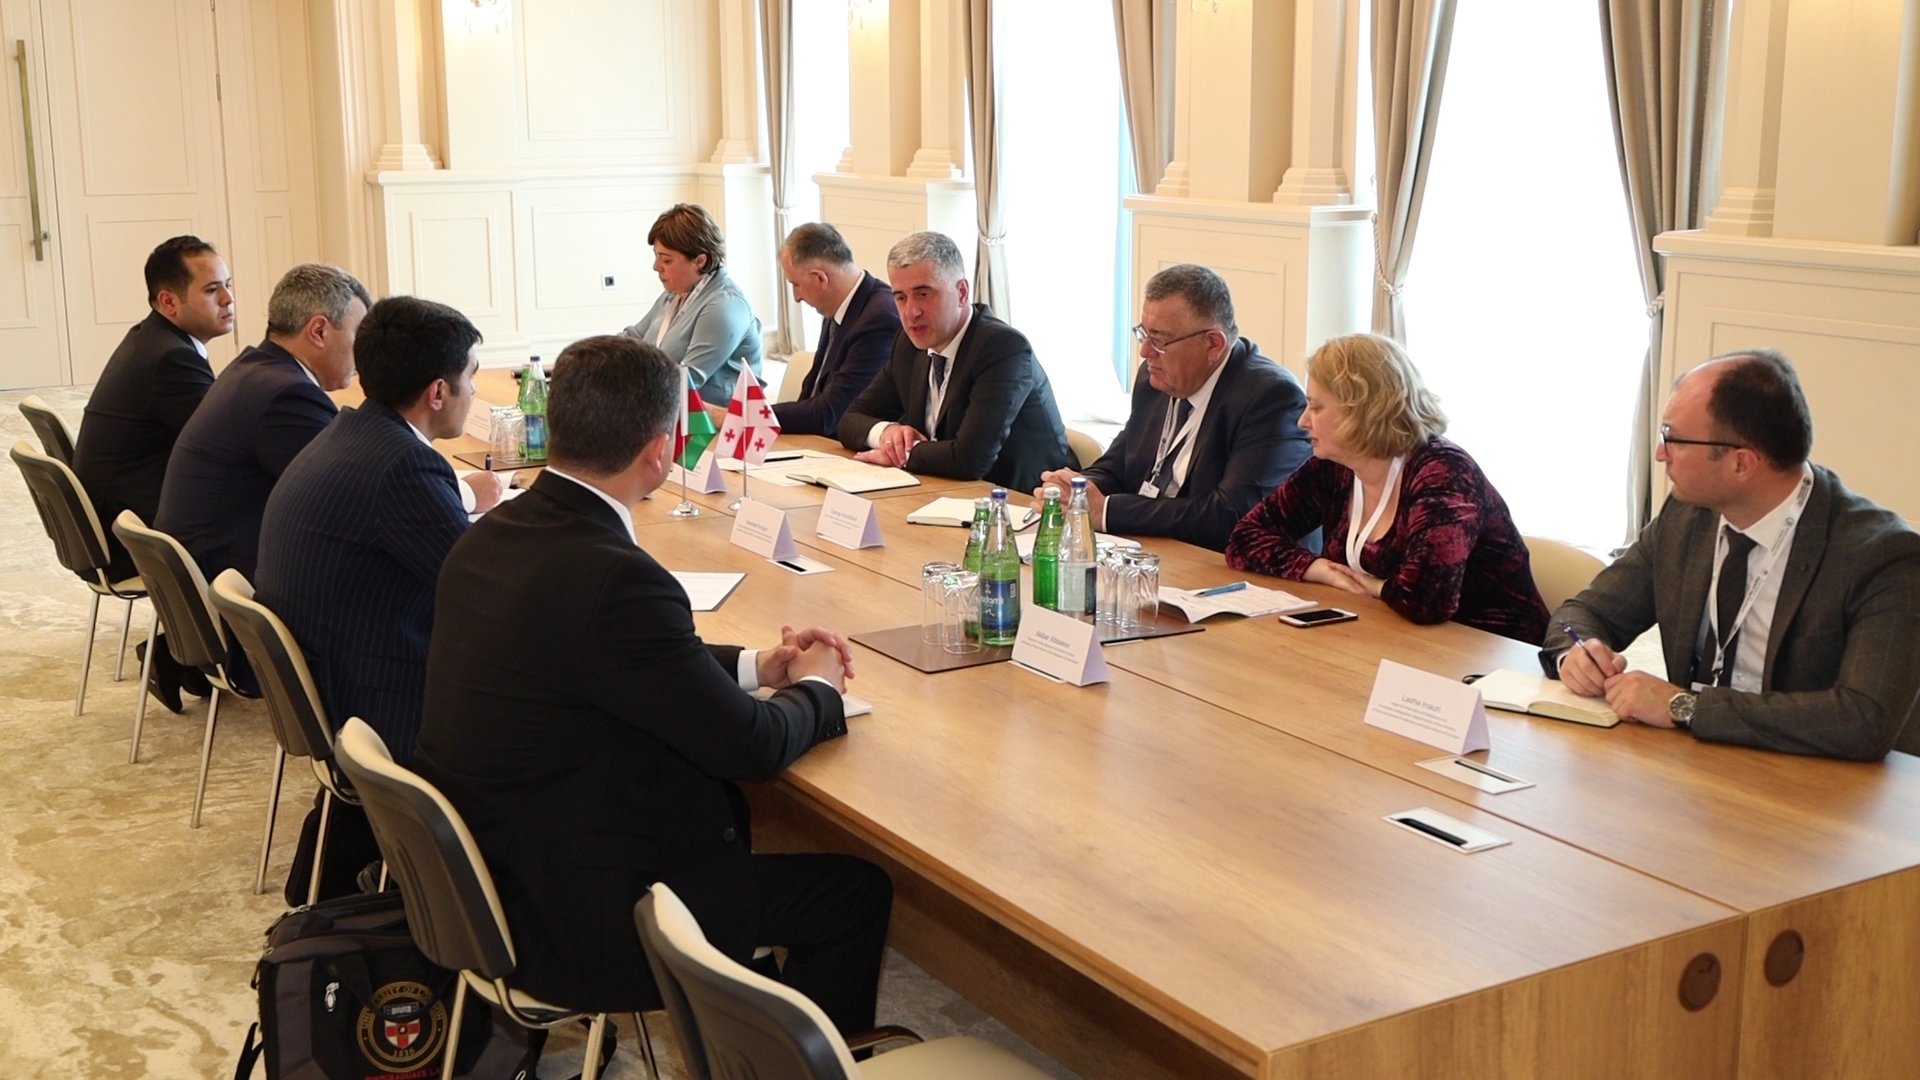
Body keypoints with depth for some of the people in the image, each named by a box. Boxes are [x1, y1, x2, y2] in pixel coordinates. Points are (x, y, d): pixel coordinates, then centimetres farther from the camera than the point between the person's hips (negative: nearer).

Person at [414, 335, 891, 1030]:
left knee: (729, 805, 26)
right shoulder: (615, 579, -28)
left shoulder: (489, 536, -1)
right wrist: (817, 687, 2)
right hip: (573, 929, -9)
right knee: (859, 892, 2)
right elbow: (754, 745, -18)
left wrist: (757, 665, 12)